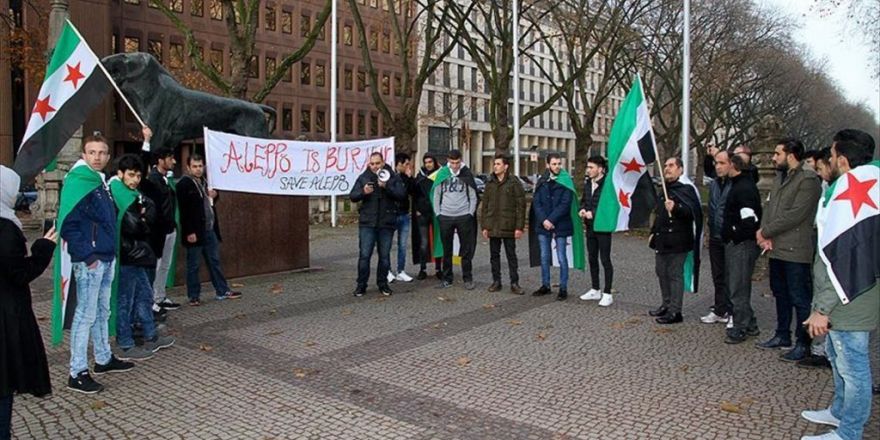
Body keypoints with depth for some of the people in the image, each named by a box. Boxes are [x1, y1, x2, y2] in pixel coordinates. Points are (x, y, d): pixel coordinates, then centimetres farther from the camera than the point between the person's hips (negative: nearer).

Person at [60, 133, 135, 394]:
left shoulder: (102, 182, 14)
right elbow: (68, 224, -18)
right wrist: (87, 255, -19)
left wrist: (111, 251, 13)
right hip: (89, 261, -9)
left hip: (107, 259, 9)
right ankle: (77, 373, 4)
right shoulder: (77, 182, -12)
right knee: (86, 314, -4)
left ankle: (104, 359, 30)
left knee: (102, 312, 17)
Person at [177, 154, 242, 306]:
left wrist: (213, 195, 2)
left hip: (210, 230, 7)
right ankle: (194, 296, 13)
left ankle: (222, 291, 22)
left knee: (214, 261, 14)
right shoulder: (184, 184, -11)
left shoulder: (204, 181, 11)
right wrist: (189, 232, -21)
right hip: (194, 232, -7)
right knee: (193, 265, 4)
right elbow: (184, 211, -16)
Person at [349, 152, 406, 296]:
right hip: (367, 223, 0)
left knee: (384, 256, 8)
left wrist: (387, 187, -21)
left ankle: (383, 284, 22)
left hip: (387, 223, 0)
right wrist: (363, 192, -16)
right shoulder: (363, 177, 6)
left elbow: (402, 195, -8)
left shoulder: (393, 177, 3)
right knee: (364, 255, -2)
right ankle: (361, 285, 9)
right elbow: (353, 197, 4)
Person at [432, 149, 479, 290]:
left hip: (464, 216, -1)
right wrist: (437, 213, 0)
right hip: (445, 216, 1)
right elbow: (436, 195, 7)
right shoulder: (442, 173, 3)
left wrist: (471, 213, -4)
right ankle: (447, 278, 16)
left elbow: (473, 196, 3)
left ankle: (468, 279, 12)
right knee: (446, 249, 7)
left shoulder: (467, 174, 1)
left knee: (466, 249, 3)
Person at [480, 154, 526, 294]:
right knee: (494, 255, 10)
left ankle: (514, 283, 10)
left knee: (511, 255, 3)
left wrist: (519, 227, -12)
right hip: (492, 227, 4)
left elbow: (521, 206, -7)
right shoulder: (490, 183, 9)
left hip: (508, 227, -4)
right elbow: (484, 206, 11)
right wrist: (484, 226, 5)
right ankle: (496, 281, 20)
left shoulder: (514, 183, -5)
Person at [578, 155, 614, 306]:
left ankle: (607, 294, 7)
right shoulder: (588, 184, 9)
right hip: (590, 227, 8)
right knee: (592, 259, 15)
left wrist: (593, 213, -21)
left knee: (605, 260, -1)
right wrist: (582, 209, 0)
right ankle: (595, 290, 27)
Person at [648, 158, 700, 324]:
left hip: (677, 240, -9)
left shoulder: (686, 188, -9)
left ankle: (675, 311, 2)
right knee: (661, 272, 15)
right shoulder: (664, 189, 17)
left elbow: (692, 211, -21)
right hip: (662, 239, 9)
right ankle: (666, 305, 28)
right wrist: (653, 233, 26)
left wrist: (676, 208, -37)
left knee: (675, 274, -4)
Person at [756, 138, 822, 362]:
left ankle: (803, 344, 8)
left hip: (796, 250, -9)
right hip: (776, 249, 9)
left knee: (800, 298, -1)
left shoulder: (808, 180, -13)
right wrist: (765, 236, -4)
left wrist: (765, 232, -13)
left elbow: (795, 215, -20)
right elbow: (770, 208, 12)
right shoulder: (780, 180, 16)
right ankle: (782, 336, 31)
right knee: (780, 294, 18)